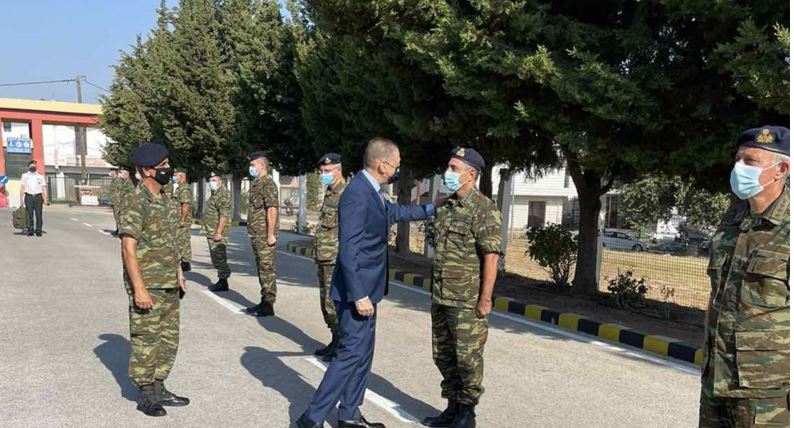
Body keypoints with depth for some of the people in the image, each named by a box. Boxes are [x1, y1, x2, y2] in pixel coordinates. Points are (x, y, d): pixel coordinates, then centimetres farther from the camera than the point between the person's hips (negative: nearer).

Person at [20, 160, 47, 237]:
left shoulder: (41, 176, 14)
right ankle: (30, 230, 4)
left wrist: (45, 199, -1)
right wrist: (21, 199, 2)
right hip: (28, 196, 0)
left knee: (39, 214, -5)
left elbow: (44, 188, 10)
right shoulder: (25, 175, 14)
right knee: (30, 215, -1)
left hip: (38, 197, 0)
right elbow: (22, 188, 10)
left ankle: (38, 230, -3)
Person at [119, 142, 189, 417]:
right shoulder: (136, 202, -15)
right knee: (146, 341, 3)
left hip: (169, 286, 8)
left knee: (169, 339, 14)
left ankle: (159, 389, 27)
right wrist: (139, 289, -21)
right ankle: (146, 395, 16)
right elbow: (128, 248, -19)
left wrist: (179, 276, 16)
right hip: (148, 286, -8)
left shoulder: (164, 199, 10)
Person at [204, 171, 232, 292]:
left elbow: (224, 215, -22)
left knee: (219, 258, -7)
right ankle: (222, 282, 20)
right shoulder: (214, 194, 20)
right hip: (211, 232, 10)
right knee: (217, 259, 13)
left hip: (218, 232, -10)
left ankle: (223, 283, -2)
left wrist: (218, 232, -25)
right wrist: (212, 232, 20)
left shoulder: (223, 194, -13)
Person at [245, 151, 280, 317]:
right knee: (261, 268, 14)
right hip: (256, 235, 10)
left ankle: (268, 305, 2)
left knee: (267, 268, -4)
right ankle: (264, 301, 22)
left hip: (265, 235, -10)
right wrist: (252, 232, 18)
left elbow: (272, 210, -20)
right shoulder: (255, 183, 17)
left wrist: (270, 234, -23)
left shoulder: (268, 183, -13)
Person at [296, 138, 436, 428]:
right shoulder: (357, 193, -21)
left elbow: (394, 212, 30)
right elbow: (349, 250, -24)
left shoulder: (371, 191, 9)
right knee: (352, 353, -5)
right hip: (356, 291, -10)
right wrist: (359, 296, -23)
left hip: (366, 288, 10)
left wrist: (430, 209, 31)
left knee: (363, 353, 15)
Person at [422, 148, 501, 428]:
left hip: (467, 301, -8)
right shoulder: (445, 207, 12)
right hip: (440, 299, 8)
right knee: (443, 356, 15)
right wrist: (434, 290, 17)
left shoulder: (484, 209, -12)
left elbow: (491, 256, -16)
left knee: (467, 358, 3)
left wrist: (485, 299, -18)